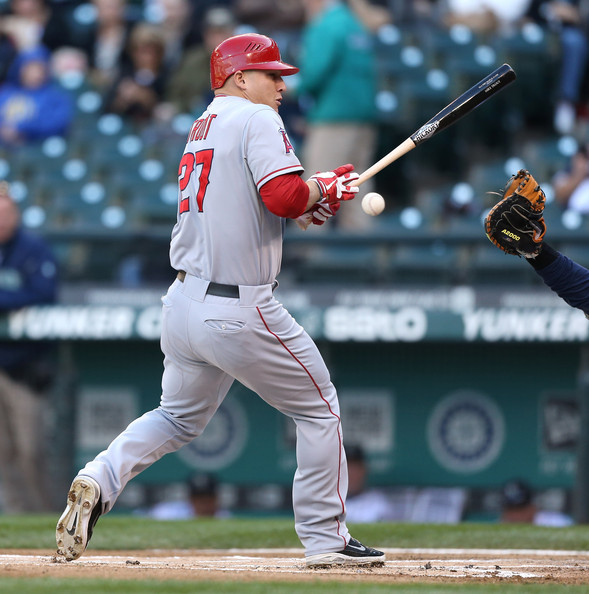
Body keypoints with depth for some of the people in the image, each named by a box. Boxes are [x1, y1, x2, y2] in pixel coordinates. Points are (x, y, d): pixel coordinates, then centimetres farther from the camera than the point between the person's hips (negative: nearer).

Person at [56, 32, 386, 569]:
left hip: (184, 302, 8)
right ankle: (325, 539, 12)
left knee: (179, 417, 24)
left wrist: (316, 195, 10)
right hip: (239, 311, -8)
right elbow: (284, 198, -23)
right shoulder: (256, 120, -10)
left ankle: (98, 480, 0)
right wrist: (324, 189, -3)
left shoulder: (203, 127, 18)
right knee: (319, 407, 8)